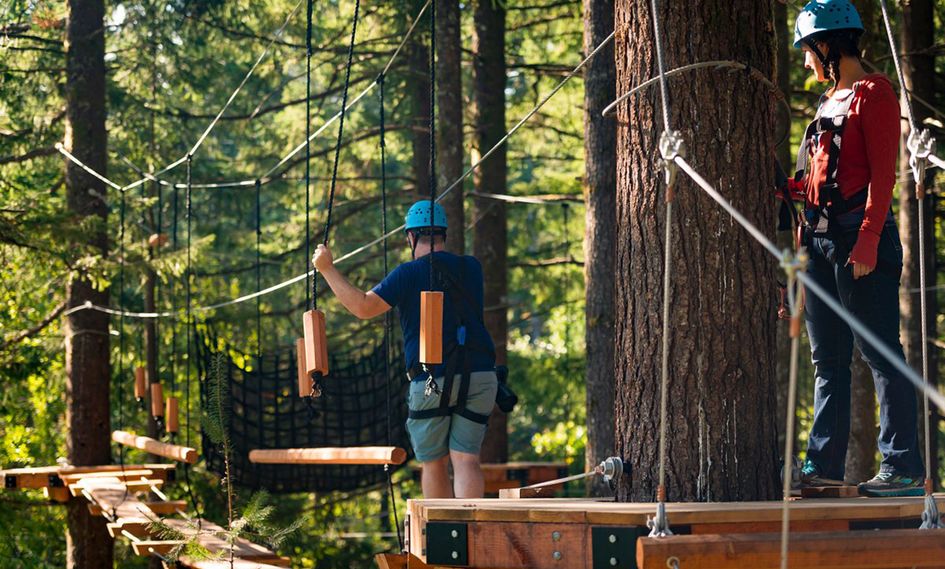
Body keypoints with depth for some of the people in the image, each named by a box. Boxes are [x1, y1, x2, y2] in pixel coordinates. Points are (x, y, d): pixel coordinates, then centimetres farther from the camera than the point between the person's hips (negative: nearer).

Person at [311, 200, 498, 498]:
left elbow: (364, 306, -14)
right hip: (479, 376, 3)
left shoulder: (409, 274, -4)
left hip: (432, 381, -3)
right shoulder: (471, 269, 11)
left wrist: (327, 269, -4)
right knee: (466, 459, -1)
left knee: (434, 463, 11)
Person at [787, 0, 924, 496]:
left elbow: (882, 174, -14)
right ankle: (824, 464, 13)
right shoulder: (830, 100, 19)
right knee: (828, 358, 9)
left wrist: (867, 241, -20)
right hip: (820, 238, 9)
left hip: (859, 234, -9)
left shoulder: (873, 93, -6)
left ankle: (902, 467, -7)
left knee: (880, 353, -8)